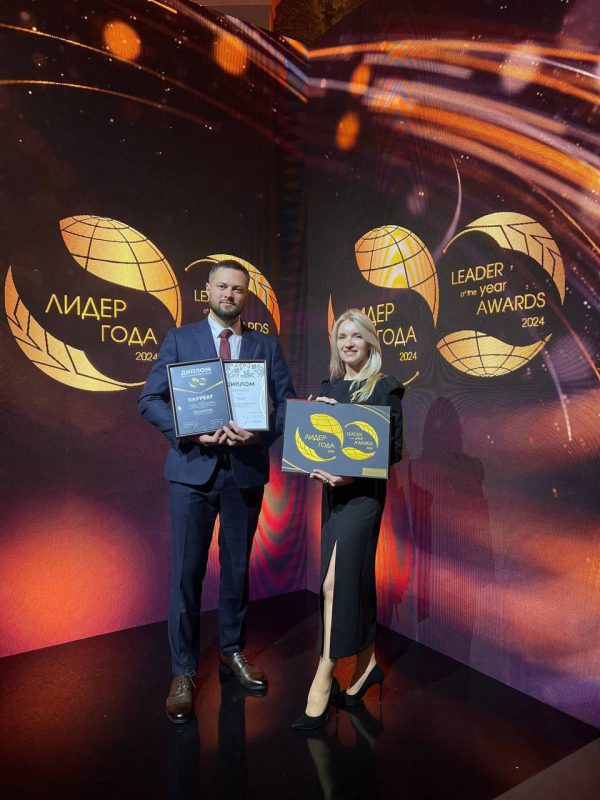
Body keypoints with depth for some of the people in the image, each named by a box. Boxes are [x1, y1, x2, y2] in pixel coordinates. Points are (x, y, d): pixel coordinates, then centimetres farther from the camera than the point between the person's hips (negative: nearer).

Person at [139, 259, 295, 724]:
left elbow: (287, 403, 3)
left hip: (246, 469, 2)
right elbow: (150, 399, -1)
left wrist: (259, 433, -16)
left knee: (237, 567, 14)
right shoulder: (180, 340, 5)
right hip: (193, 468, -1)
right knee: (187, 571, 1)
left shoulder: (267, 346, 8)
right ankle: (184, 671, 17)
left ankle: (232, 650, 33)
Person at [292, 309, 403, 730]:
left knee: (335, 582, -9)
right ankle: (367, 664, 28)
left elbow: (395, 450, -8)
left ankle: (324, 679, 2)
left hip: (364, 492, -6)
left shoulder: (386, 389, -6)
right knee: (354, 578, 13)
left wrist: (354, 472, -20)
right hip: (332, 490, 6)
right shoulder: (330, 387, 11)